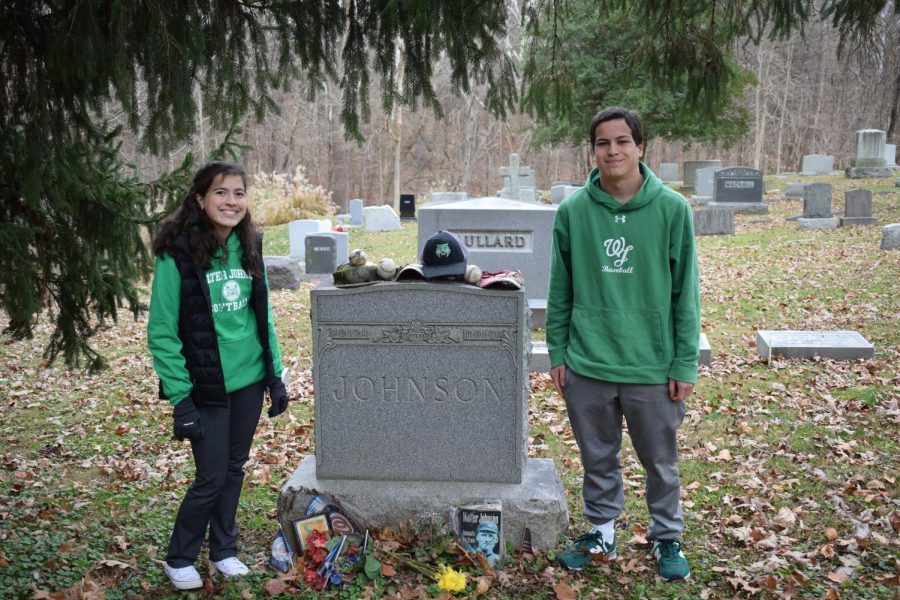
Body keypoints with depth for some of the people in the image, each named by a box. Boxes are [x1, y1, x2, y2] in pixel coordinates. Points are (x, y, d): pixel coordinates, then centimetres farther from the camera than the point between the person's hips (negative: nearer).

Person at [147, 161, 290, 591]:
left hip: (249, 380, 5)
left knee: (235, 468, 15)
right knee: (211, 477, 2)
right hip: (206, 387, -5)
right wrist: (180, 397, -15)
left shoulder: (249, 248, 3)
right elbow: (162, 332, -12)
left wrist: (276, 375, 9)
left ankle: (223, 549, 34)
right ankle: (179, 559, 25)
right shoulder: (177, 254, -14)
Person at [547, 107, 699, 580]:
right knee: (598, 460, 17)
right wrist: (557, 353, 4)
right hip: (587, 366, 2)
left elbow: (685, 293, -5)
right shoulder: (572, 211, -2)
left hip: (653, 366, -1)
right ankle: (601, 532, 37)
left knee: (660, 462, 15)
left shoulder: (671, 209, -7)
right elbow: (560, 291, 5)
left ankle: (666, 537, 35)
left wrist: (685, 364, -6)